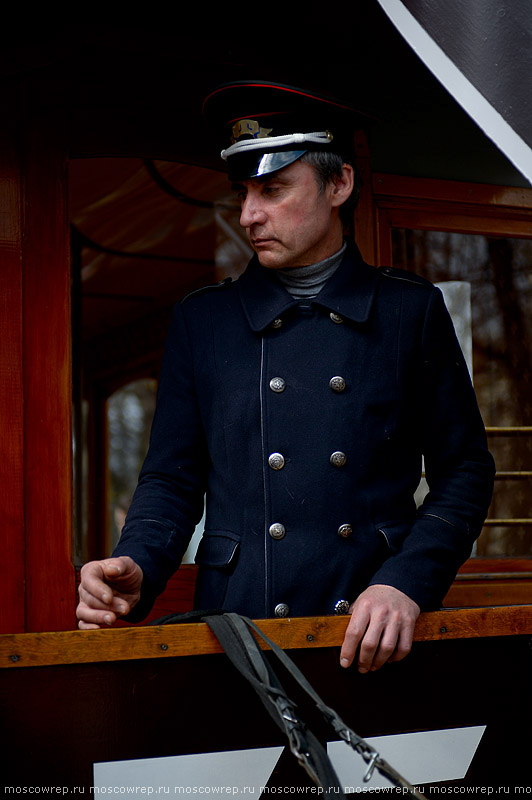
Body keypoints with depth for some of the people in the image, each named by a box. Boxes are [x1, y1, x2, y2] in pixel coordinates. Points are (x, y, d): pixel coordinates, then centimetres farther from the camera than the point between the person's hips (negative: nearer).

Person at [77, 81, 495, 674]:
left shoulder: (412, 311, 8)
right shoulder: (199, 320, 12)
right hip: (235, 634, 1)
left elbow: (463, 470, 7)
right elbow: (172, 479, 13)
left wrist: (405, 584, -8)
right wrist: (134, 573, -6)